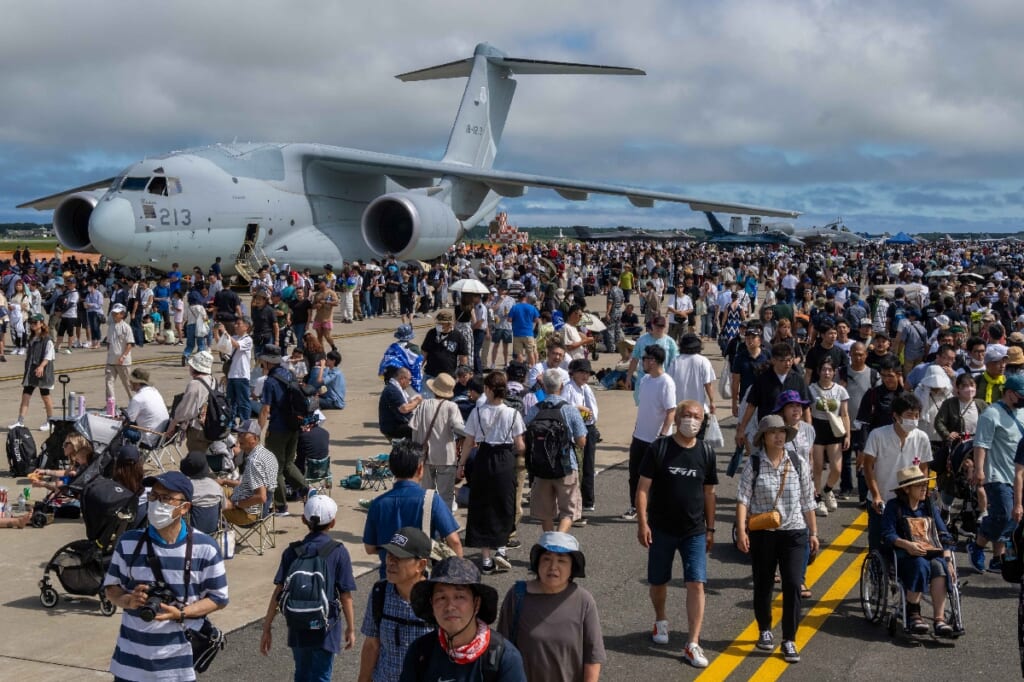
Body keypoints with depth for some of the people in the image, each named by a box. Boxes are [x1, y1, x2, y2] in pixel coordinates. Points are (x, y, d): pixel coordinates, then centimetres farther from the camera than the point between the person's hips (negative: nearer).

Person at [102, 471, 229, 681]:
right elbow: (110, 587, 8)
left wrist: (181, 613, -18)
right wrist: (129, 600, -15)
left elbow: (219, 597, -2)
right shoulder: (129, 542, -3)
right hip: (131, 659, 2)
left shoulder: (204, 547, -8)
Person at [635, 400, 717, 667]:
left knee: (696, 584, -8)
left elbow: (709, 493, 9)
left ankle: (692, 644, -4)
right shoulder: (659, 448, -8)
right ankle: (660, 621, 42)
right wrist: (642, 522, -14)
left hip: (695, 531, 1)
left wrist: (710, 529, 10)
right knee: (658, 581, 13)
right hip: (661, 529, -1)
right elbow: (643, 487, -8)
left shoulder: (706, 452, 1)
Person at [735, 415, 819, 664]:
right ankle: (765, 630, 34)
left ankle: (789, 640, 4)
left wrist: (813, 533, 8)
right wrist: (741, 531, -19)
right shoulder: (753, 464, -6)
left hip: (794, 532, 1)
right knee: (763, 584, 12)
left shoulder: (798, 464, 2)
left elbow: (808, 502, 7)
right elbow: (743, 498, -10)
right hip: (762, 533, -1)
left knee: (793, 585, -7)